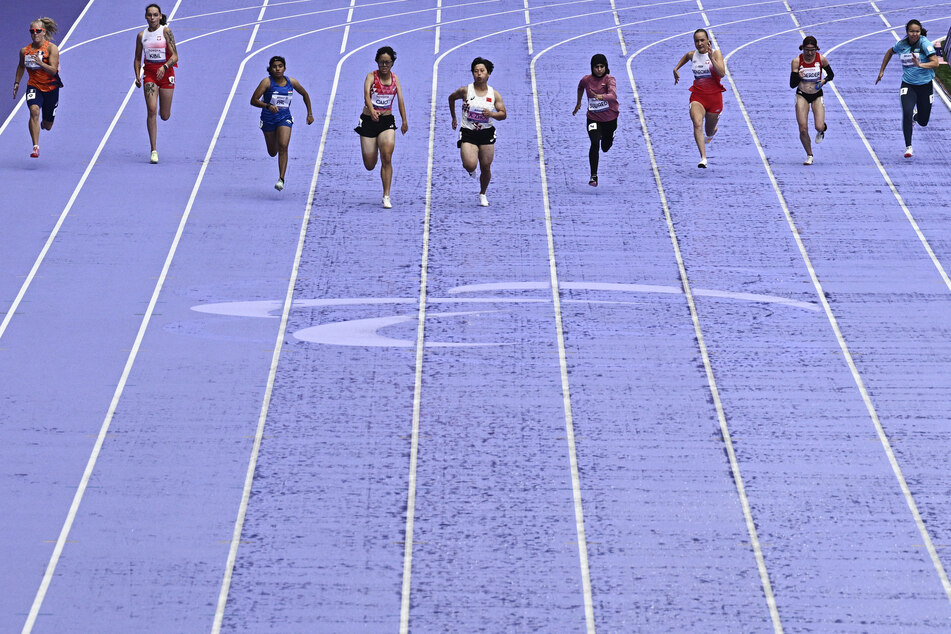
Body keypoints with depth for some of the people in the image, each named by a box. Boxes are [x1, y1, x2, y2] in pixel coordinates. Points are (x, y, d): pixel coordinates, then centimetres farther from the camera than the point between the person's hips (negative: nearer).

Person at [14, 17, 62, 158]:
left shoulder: (52, 48, -12)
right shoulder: (25, 50, -2)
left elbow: (53, 70, -21)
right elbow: (21, 66, 19)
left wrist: (40, 63, -35)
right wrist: (17, 82, 16)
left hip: (51, 88, -1)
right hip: (34, 86, 1)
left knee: (48, 126, 11)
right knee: (34, 111, -30)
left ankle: (43, 123, 52)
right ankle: (36, 147, -31)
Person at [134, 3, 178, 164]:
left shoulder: (166, 31, -8)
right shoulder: (142, 36, 2)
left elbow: (175, 56, -11)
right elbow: (137, 58, 12)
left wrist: (164, 67, -29)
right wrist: (137, 76, -4)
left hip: (166, 72, -1)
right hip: (150, 73, 1)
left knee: (165, 116, 5)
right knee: (151, 110, -15)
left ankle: (164, 109, 47)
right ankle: (153, 150, -13)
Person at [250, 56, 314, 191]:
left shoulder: (291, 82, -3)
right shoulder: (267, 82, -12)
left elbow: (305, 94, 15)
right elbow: (253, 100, -16)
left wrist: (310, 113, 14)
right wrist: (268, 106, -33)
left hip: (284, 118, 0)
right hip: (268, 119, 0)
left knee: (283, 147, -22)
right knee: (273, 153, 12)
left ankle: (281, 179, -23)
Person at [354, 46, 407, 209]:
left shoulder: (394, 78, 3)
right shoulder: (371, 77, -9)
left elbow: (400, 99, 0)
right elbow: (366, 94, -25)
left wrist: (404, 121, -9)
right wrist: (372, 111, -44)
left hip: (387, 122, 2)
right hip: (369, 121, -2)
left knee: (387, 159, -15)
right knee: (369, 165, 4)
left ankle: (386, 196, -10)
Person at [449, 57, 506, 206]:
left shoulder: (494, 94, -1)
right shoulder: (465, 90, -5)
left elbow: (503, 115, 2)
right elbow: (451, 98, 15)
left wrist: (491, 114, -19)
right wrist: (454, 118, 19)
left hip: (487, 133, 2)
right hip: (468, 133, -2)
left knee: (486, 168, 5)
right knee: (470, 165, -20)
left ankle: (482, 194, 31)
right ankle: (471, 170, 21)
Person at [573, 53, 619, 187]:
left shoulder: (609, 80, -18)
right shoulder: (586, 80, -7)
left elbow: (613, 95, -37)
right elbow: (580, 87, 18)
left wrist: (601, 96, -55)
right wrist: (578, 103, 24)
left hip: (610, 119, 0)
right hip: (593, 119, 0)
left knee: (605, 148, 17)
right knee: (595, 143, -22)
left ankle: (608, 139, 58)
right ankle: (594, 176, -17)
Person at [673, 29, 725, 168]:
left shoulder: (716, 54, -9)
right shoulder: (692, 55, 4)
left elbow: (722, 73, -24)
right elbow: (685, 57, 30)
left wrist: (711, 58, -30)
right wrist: (676, 69, 23)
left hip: (714, 96, -1)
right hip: (697, 96, 1)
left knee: (709, 132, 14)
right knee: (697, 124, -26)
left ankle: (712, 131, 55)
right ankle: (703, 158, -32)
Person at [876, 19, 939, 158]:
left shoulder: (925, 43, -15)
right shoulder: (902, 44, -4)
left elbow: (935, 63, -24)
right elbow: (890, 52, 19)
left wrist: (920, 64, -40)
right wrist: (882, 71, 19)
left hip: (925, 85, -1)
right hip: (908, 84, 1)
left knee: (923, 122, 11)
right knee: (907, 113, -22)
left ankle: (916, 117, 51)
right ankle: (908, 148, -14)